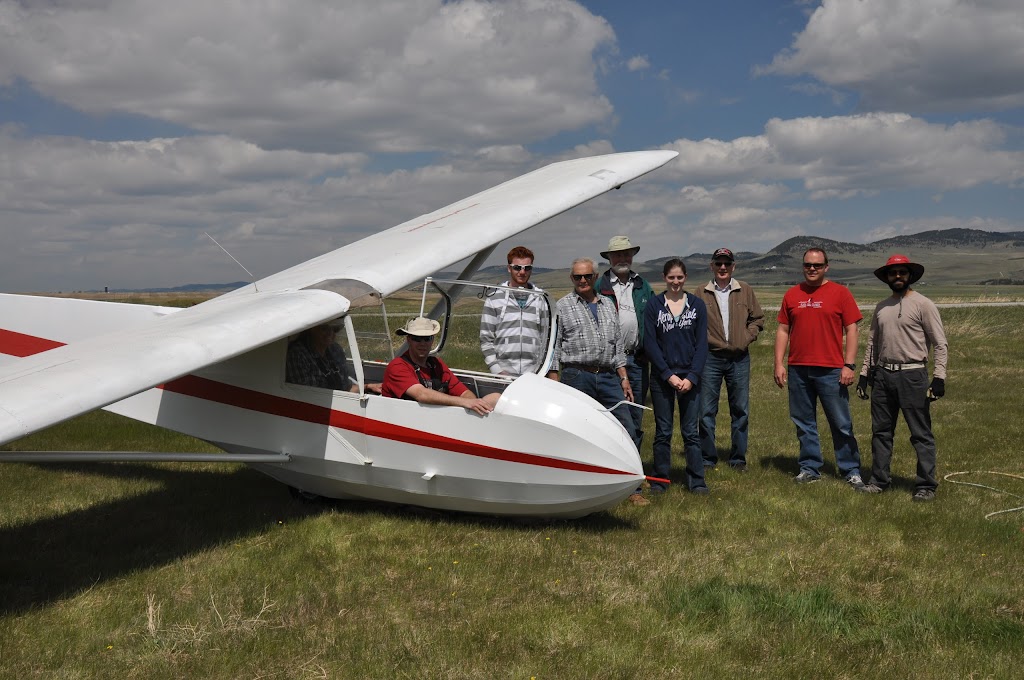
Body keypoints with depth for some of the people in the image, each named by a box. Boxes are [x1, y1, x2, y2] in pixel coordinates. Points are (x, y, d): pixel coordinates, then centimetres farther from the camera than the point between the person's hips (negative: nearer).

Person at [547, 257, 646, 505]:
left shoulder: (608, 304, 16)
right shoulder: (562, 307, 3)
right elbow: (554, 348, 0)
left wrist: (624, 378, 12)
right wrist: (555, 385, -7)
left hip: (608, 376, 4)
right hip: (576, 377, -4)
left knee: (626, 431, 1)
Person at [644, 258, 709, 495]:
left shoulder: (697, 304, 5)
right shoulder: (653, 305, 1)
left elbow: (702, 343, 2)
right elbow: (649, 343, -2)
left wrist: (692, 377, -8)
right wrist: (668, 375, -10)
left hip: (690, 377, 1)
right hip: (661, 377, 0)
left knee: (691, 431, 3)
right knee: (663, 431, 5)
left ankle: (697, 481, 8)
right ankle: (659, 480, 14)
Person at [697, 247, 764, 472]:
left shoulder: (745, 291, 8)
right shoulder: (701, 294, 2)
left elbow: (757, 318, 12)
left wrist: (747, 337, -2)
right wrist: (704, 339, -11)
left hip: (739, 359, 2)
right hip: (710, 358, -2)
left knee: (740, 411, 7)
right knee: (707, 411, 1)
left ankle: (738, 458, 18)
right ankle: (708, 458, 12)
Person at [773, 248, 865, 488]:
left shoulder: (840, 293, 1)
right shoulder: (792, 295, 10)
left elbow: (851, 330, -2)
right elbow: (783, 330, 11)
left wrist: (849, 365, -9)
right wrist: (779, 364, 4)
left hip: (831, 370, -3)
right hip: (798, 370, 3)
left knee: (841, 424, 2)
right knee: (804, 423, 10)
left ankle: (851, 471, 11)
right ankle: (810, 468, 20)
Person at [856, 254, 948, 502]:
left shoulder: (923, 304, -4)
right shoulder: (881, 307, 13)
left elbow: (940, 344, -6)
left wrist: (939, 377, -13)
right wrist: (864, 374, 14)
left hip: (912, 375, -6)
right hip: (883, 375, 6)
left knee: (921, 433, -2)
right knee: (881, 432, 11)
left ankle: (926, 486, 5)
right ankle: (879, 481, 21)